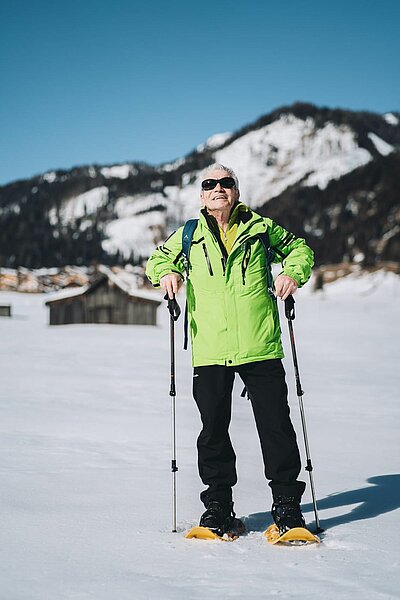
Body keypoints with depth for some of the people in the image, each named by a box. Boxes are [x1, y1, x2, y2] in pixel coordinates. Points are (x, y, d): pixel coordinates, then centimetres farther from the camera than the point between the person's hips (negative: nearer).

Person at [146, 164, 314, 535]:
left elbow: (298, 248, 20)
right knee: (213, 429, 4)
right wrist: (166, 272, 1)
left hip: (260, 348, -1)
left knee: (276, 426, 1)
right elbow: (158, 259, 24)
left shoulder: (260, 229, 7)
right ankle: (218, 505, 17)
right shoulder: (189, 236, 9)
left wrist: (293, 272, -1)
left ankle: (287, 504, 13)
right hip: (210, 352, 1)